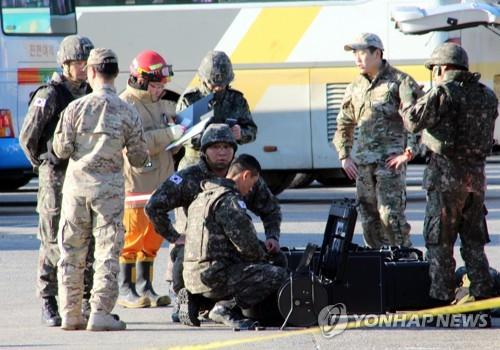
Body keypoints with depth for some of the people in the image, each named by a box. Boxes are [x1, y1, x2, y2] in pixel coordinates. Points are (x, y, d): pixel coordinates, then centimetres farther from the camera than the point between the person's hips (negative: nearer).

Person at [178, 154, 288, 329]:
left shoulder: (202, 197, 19)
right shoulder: (229, 200, -12)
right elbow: (246, 244, -14)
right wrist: (262, 258, 5)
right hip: (215, 277, -10)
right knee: (278, 275, -16)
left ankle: (195, 300, 15)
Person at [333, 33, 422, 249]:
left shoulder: (399, 82, -3)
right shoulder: (355, 88, 15)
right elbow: (344, 125, 25)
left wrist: (409, 152, -11)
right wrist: (344, 157, 14)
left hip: (391, 160, -6)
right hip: (363, 162, 6)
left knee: (390, 214, -14)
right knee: (368, 217, 6)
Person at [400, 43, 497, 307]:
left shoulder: (443, 93, -11)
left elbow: (414, 122, -12)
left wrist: (407, 103, 11)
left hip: (446, 172, -6)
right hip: (476, 173, 6)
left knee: (439, 242, 1)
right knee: (473, 241, 14)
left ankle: (441, 299, 0)